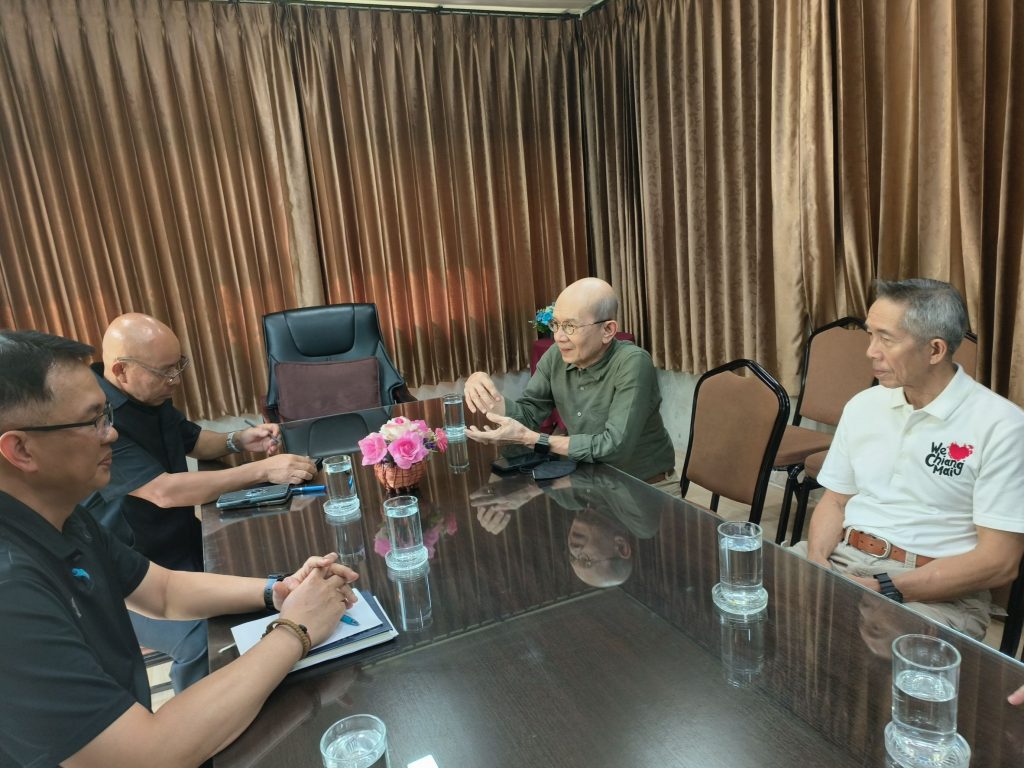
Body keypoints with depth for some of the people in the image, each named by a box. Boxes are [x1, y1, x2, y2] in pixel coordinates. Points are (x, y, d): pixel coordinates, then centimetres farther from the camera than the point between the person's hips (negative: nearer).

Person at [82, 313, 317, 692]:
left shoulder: (151, 397, 1)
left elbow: (192, 439, 18)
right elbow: (164, 492, -33)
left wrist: (238, 440, -4)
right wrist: (263, 470, -33)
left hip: (182, 544, 9)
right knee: (202, 640, -26)